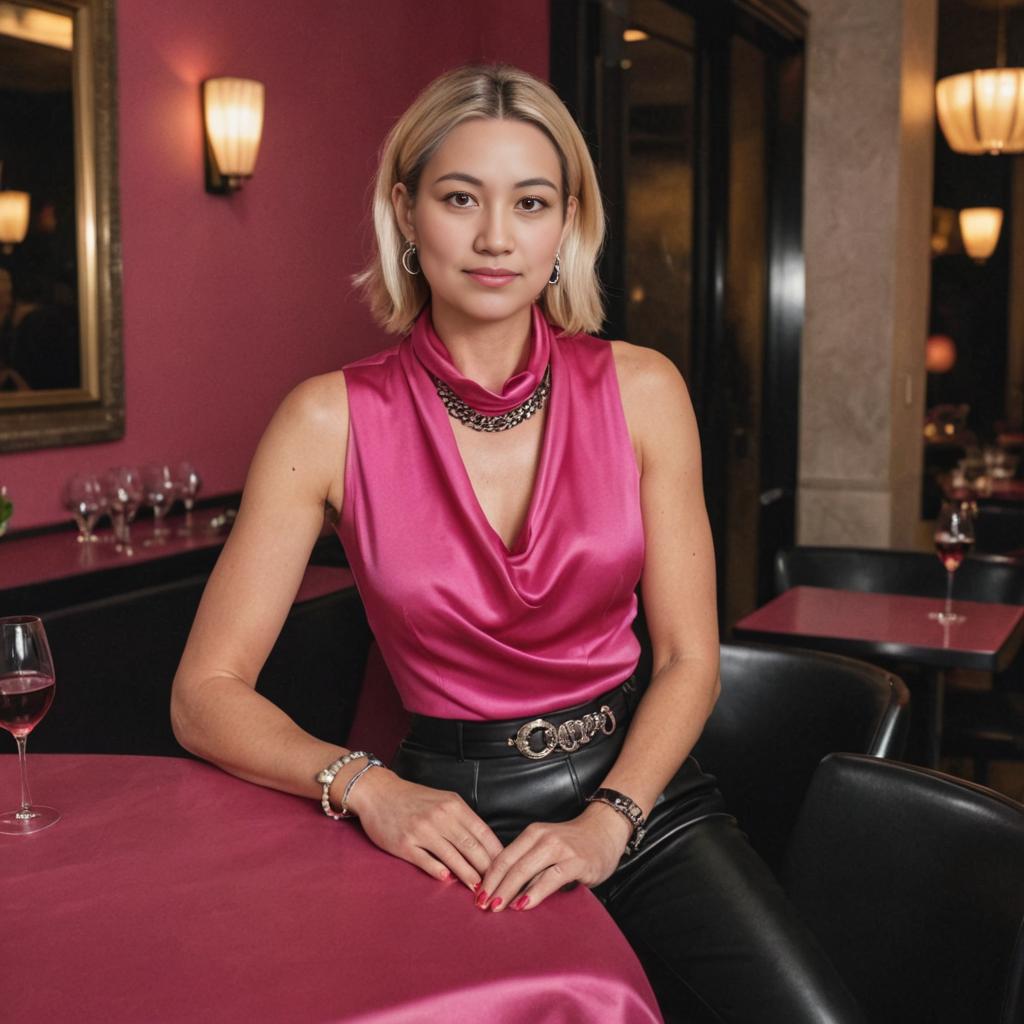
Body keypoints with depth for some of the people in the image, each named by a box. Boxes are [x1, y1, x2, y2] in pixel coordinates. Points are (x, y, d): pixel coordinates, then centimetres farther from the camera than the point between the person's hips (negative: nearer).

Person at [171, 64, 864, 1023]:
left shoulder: (639, 389, -1)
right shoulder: (333, 420, -6)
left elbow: (689, 658, 0)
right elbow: (206, 693, -4)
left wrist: (607, 822, -15)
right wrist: (367, 787, -20)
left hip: (639, 787, 1)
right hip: (454, 824, 0)